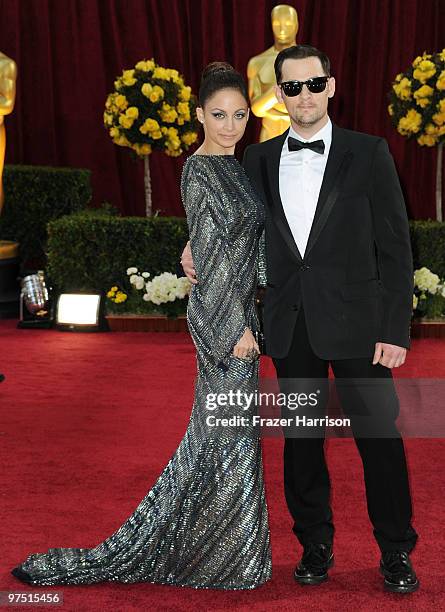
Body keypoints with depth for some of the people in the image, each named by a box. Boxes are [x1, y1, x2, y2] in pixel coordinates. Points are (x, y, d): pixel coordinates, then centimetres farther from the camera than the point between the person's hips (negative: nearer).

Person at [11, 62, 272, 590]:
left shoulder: (230, 167, 13)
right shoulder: (199, 171, -16)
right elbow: (211, 256, -19)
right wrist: (237, 327, -19)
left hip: (234, 312, 9)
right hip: (222, 315, -9)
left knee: (215, 434, 15)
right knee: (229, 434, -1)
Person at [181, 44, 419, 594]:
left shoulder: (368, 154, -3)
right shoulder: (258, 159, 7)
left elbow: (394, 247, -4)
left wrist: (396, 330, -9)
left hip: (355, 322, -3)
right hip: (289, 326, 3)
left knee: (379, 436, 3)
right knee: (301, 439, 11)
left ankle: (396, 553, 19)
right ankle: (315, 545, 27)